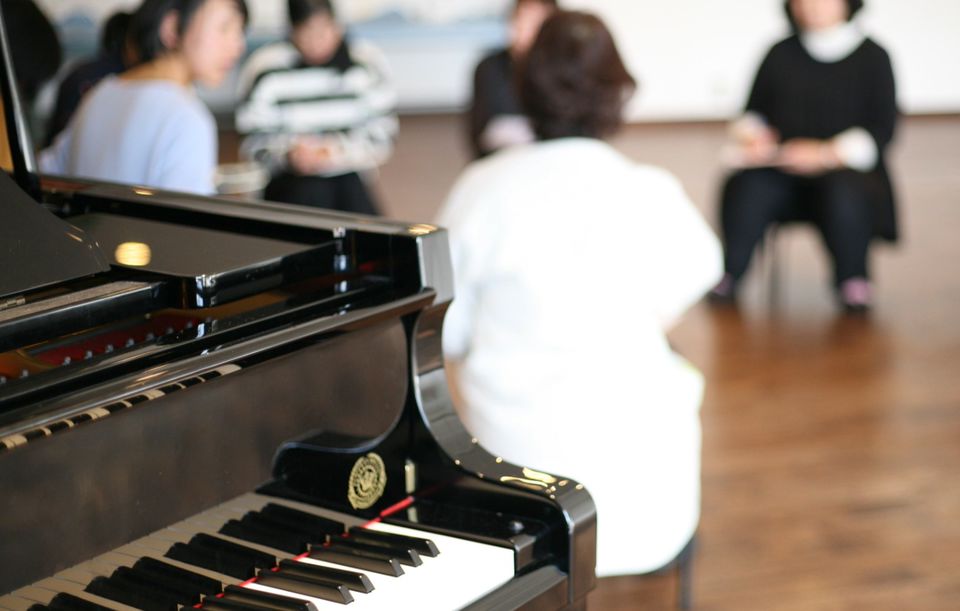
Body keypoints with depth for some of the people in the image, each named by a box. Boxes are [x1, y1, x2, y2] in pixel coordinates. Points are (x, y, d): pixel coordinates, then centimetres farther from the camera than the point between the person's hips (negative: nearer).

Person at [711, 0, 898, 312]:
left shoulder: (872, 57, 5)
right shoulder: (780, 54, 14)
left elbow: (881, 131, -3)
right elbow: (753, 113, 17)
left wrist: (825, 154, -18)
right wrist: (751, 136, -7)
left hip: (846, 167, -2)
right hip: (780, 167, 2)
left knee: (843, 195, -36)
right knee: (744, 188, -30)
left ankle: (853, 280, -13)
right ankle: (727, 277, -17)